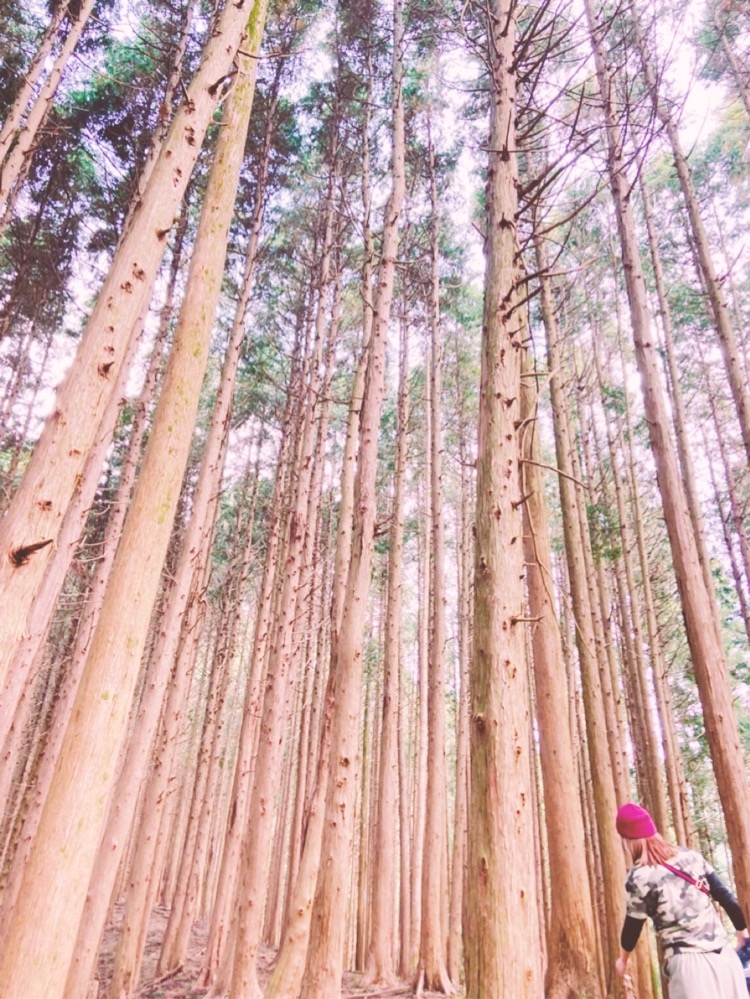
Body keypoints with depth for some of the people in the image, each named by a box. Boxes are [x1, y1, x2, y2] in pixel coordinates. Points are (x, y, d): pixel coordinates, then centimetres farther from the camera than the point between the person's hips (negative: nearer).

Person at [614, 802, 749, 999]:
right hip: (724, 957, 5)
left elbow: (632, 927, 0)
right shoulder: (691, 856, 4)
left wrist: (623, 959, 18)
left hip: (688, 963, -5)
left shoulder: (639, 877, -10)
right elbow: (727, 899, 7)